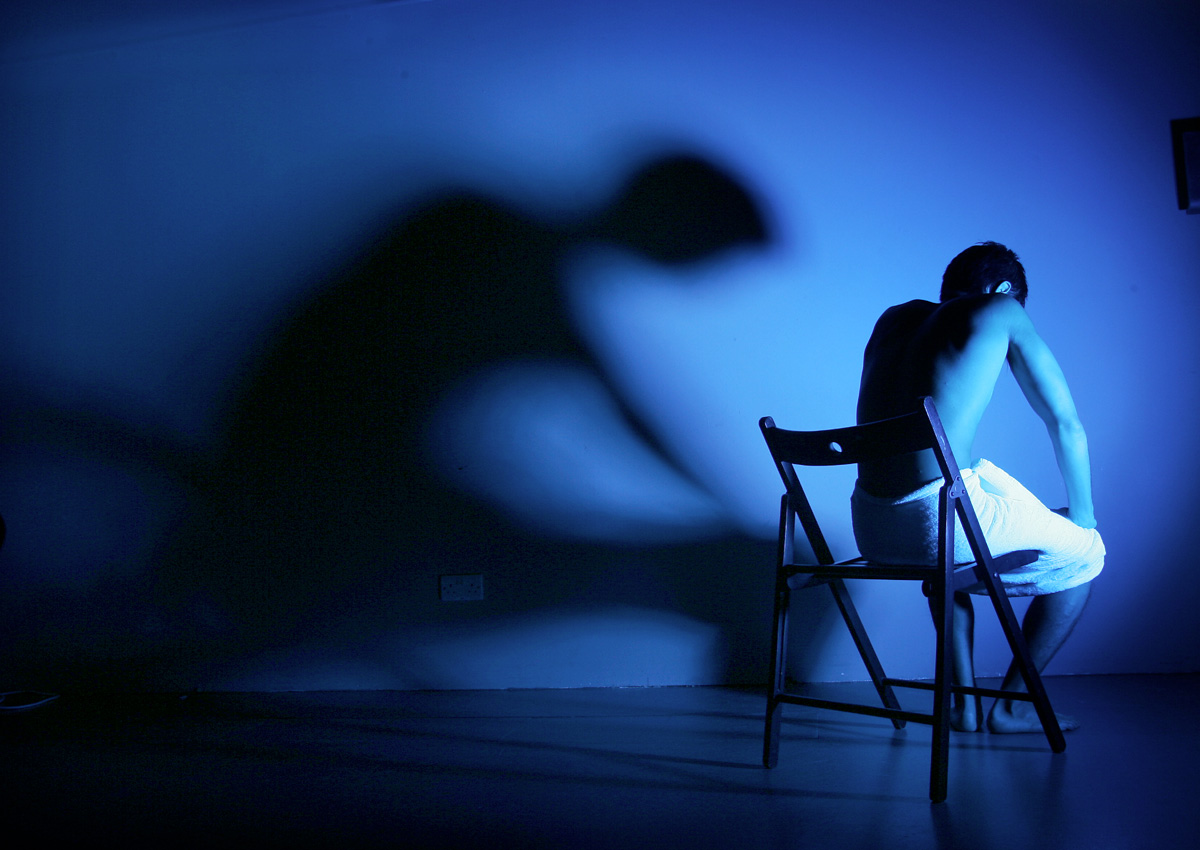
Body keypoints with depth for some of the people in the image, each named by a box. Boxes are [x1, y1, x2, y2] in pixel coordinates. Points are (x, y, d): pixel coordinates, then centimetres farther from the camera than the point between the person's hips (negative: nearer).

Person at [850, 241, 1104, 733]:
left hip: (870, 531, 6)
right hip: (937, 518, -6)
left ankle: (964, 703, 34)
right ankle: (1011, 706, 22)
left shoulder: (895, 318, 21)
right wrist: (1082, 517, 21)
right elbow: (1066, 424, 7)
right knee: (1083, 552, 20)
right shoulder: (1002, 311, 8)